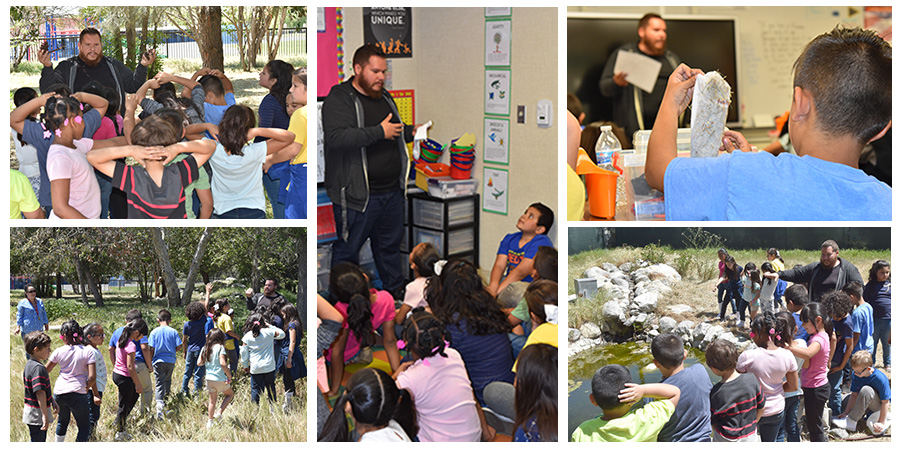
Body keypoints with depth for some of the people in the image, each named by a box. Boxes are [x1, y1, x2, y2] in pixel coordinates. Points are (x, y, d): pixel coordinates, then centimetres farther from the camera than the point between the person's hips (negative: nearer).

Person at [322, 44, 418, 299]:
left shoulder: (384, 97, 15)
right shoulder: (339, 101, -12)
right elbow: (337, 138, -29)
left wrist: (410, 133, 9)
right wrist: (379, 132, -27)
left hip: (392, 191, 8)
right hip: (357, 194, -8)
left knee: (390, 245, 18)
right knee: (348, 249, 2)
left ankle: (394, 292, 32)